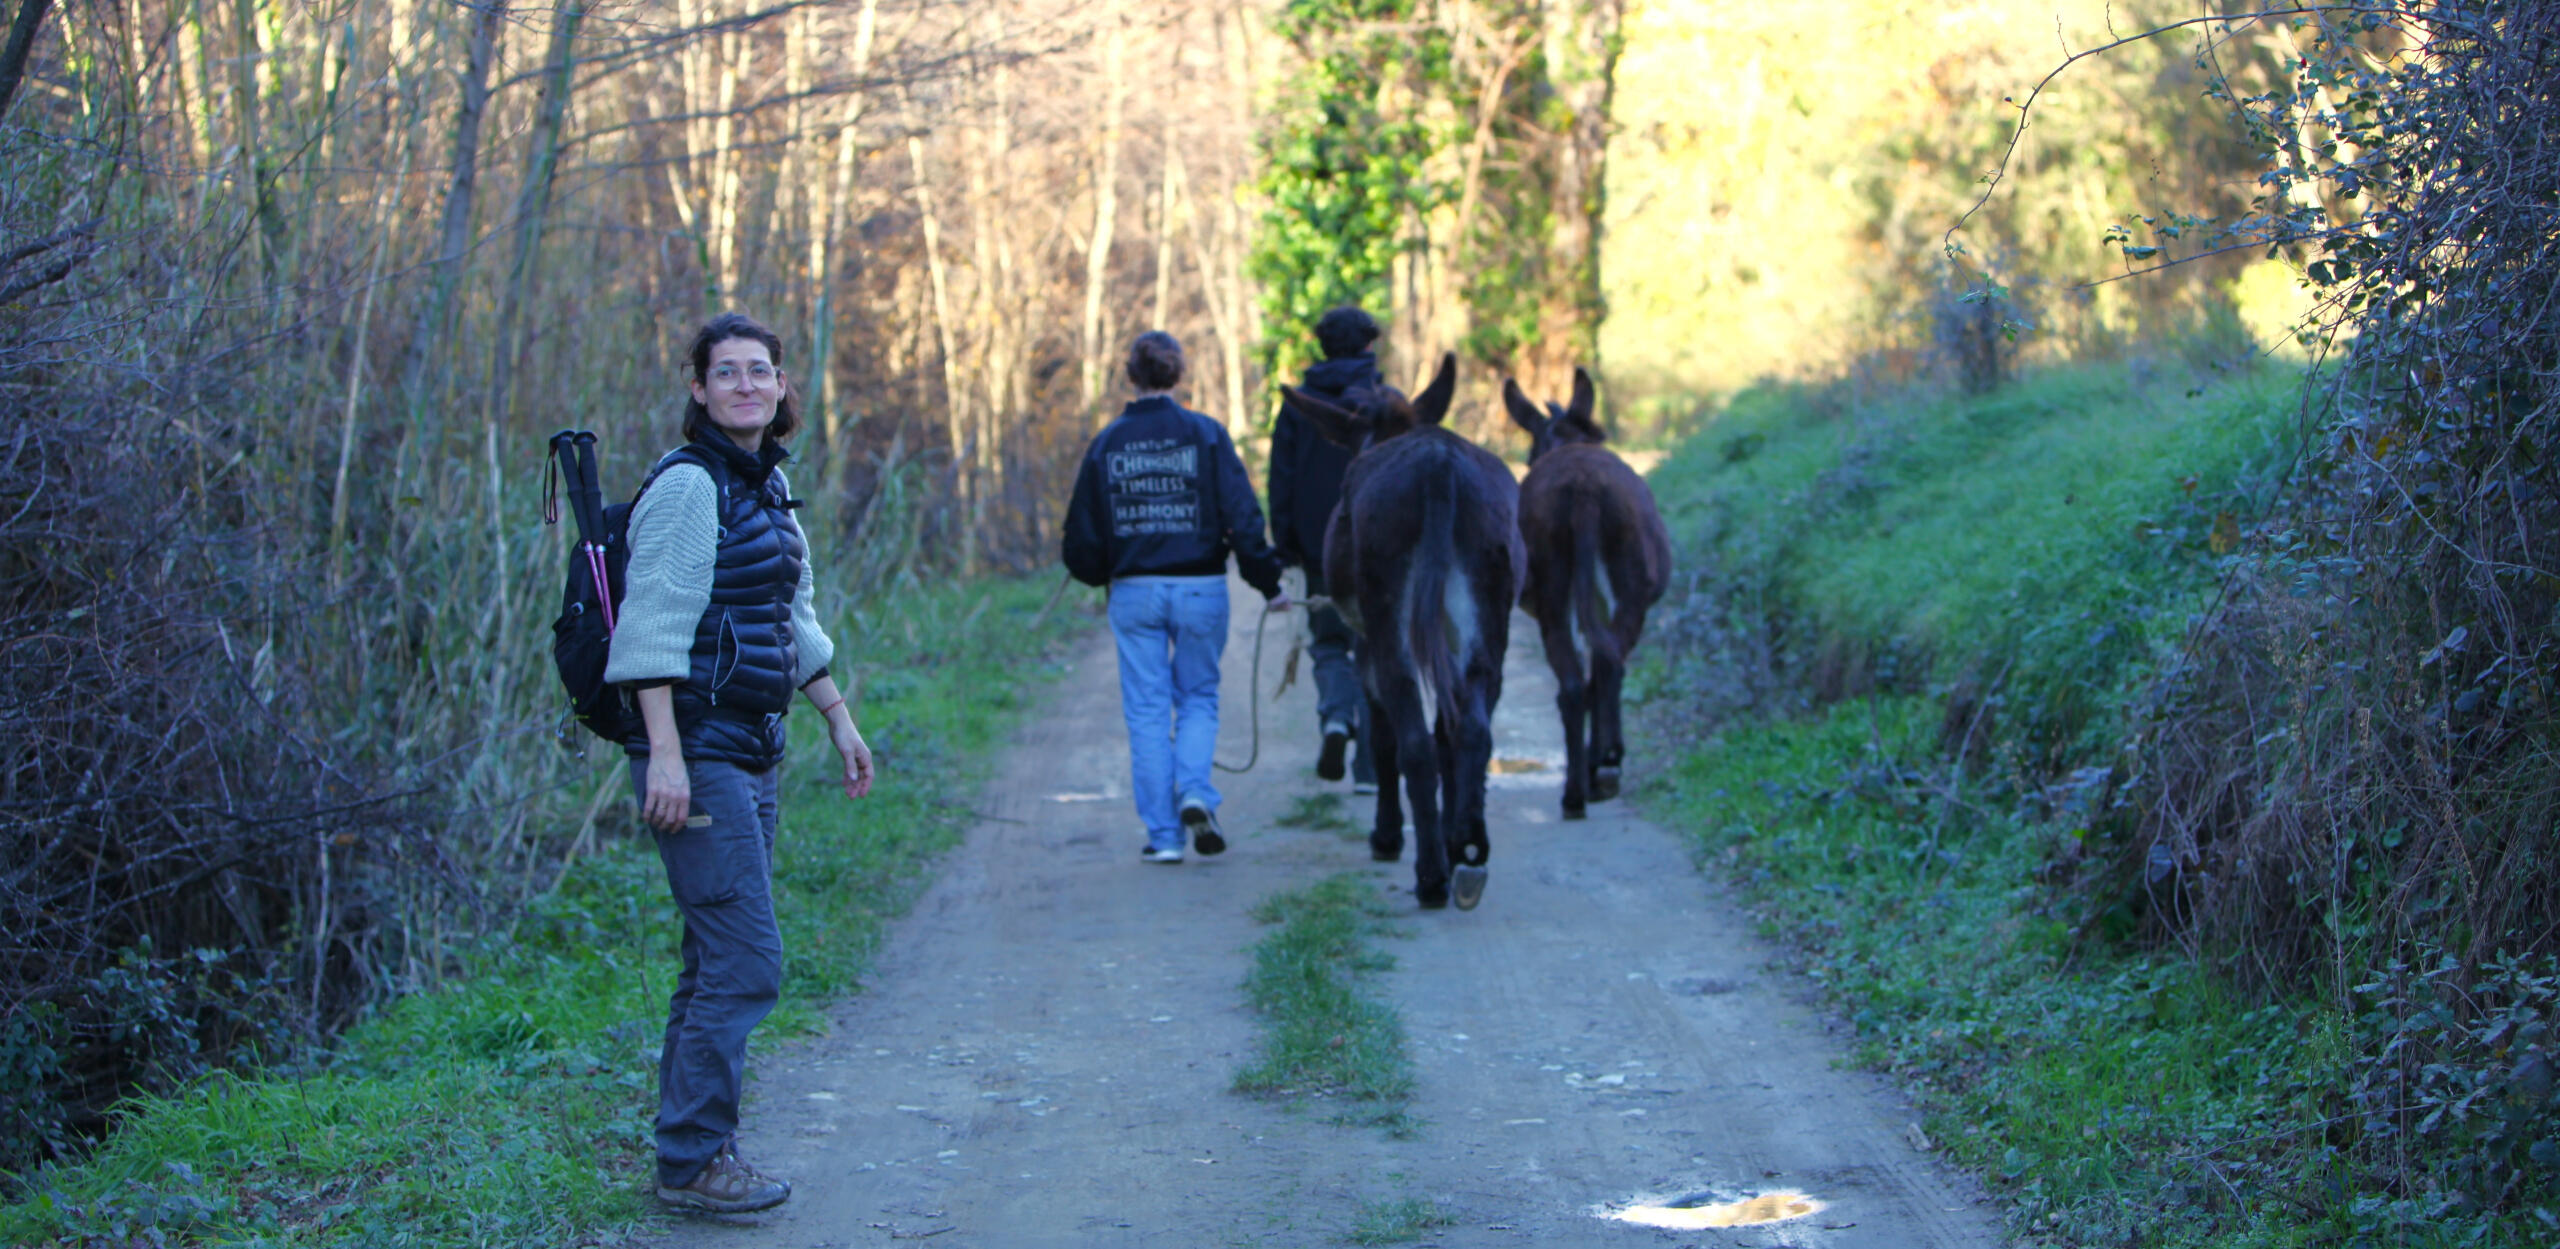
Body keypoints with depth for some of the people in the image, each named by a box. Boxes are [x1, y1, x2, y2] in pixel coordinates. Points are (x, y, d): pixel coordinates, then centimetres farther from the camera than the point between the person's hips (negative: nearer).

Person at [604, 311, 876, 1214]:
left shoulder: (769, 484, 15)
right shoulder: (689, 487, -13)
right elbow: (654, 624, -19)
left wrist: (839, 718, 23)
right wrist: (665, 755, -25)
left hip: (752, 750, 9)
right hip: (698, 751, -9)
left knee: (717, 960, 12)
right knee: (746, 960, -9)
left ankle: (690, 1150, 20)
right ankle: (692, 1162, -1)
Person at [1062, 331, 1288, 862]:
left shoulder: (1107, 443, 1)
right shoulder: (1205, 434, -5)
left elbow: (1083, 533, 4)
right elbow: (1242, 514, -8)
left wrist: (1099, 576, 23)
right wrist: (1268, 583, 0)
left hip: (1134, 593, 1)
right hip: (1199, 588, -1)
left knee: (1147, 710, 6)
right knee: (1198, 698, 15)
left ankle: (1163, 834, 4)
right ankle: (1196, 793, -10)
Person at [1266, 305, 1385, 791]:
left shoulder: (1298, 404, 3)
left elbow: (1282, 479, 2)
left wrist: (1286, 546, 6)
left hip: (1321, 547, 1)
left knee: (1329, 644, 14)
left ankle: (1336, 715, -17)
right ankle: (1369, 766, 5)